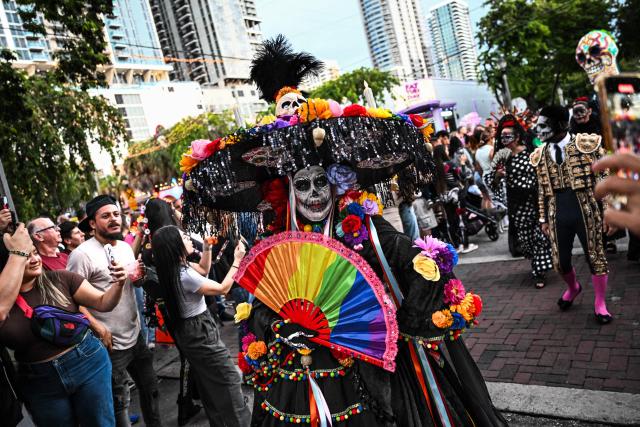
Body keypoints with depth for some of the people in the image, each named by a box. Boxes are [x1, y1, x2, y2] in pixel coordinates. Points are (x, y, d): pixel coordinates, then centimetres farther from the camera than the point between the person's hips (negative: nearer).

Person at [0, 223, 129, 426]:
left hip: (87, 363, 0)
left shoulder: (61, 279, -5)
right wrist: (18, 253, -28)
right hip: (39, 383, 0)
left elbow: (103, 302, -4)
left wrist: (118, 284, -27)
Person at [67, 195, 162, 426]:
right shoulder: (83, 254, -16)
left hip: (136, 335, 7)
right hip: (111, 343, -7)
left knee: (150, 389, 21)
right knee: (119, 403, 9)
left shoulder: (126, 247, 6)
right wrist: (98, 327, -22)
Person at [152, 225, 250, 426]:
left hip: (189, 328, 10)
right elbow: (222, 288, -20)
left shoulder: (177, 267, -2)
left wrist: (207, 248, 3)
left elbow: (203, 270, 15)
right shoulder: (185, 276, -29)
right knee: (229, 378, 1)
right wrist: (237, 260, -14)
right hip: (200, 330, -10)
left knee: (207, 379, 22)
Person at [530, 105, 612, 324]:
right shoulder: (539, 155, 6)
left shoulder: (587, 144, -5)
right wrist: (543, 219, 12)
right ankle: (573, 288, 42)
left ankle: (600, 304, 24)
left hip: (586, 212, -3)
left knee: (595, 256, 5)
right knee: (560, 261, 9)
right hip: (558, 215, 3)